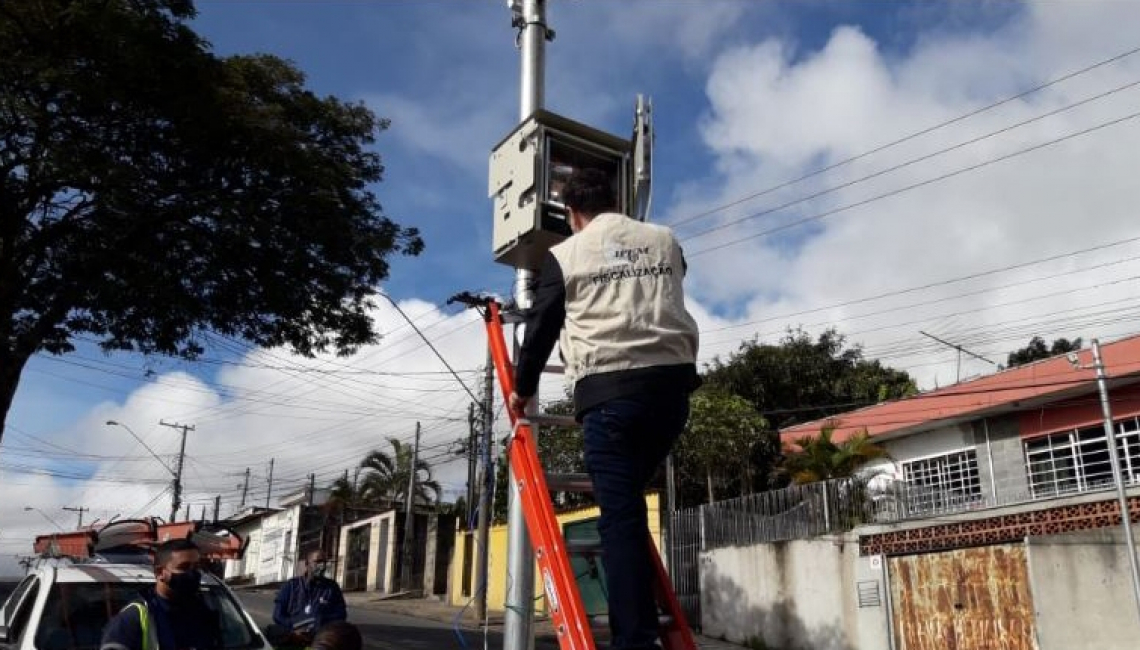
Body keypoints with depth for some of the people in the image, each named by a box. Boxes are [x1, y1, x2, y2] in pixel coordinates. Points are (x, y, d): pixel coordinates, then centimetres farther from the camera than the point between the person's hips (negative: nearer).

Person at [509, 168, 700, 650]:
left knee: (620, 515, -5)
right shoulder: (665, 241, 19)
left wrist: (523, 388, 27)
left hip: (609, 387, -4)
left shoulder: (565, 255, 9)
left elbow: (542, 326, 13)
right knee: (628, 498, 20)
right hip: (673, 379, 4)